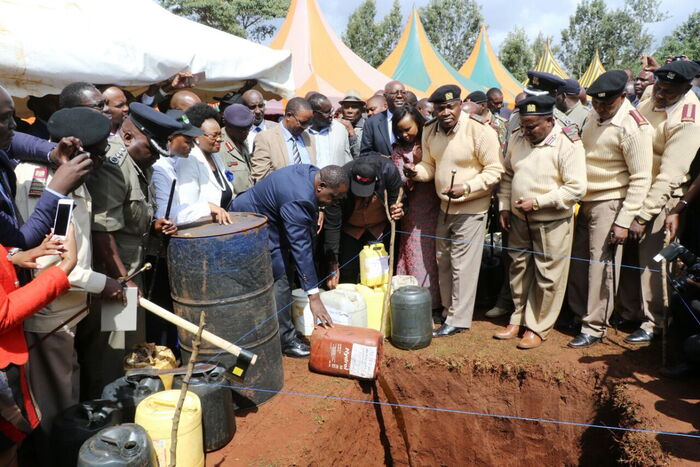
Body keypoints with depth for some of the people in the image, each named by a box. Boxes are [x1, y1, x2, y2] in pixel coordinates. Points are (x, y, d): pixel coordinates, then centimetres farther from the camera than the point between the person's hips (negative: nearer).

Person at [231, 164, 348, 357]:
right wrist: (314, 297, -32)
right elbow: (301, 248, -35)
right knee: (279, 278, -11)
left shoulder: (314, 173, -9)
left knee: (286, 270, 13)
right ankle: (285, 339, 0)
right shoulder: (298, 200, -35)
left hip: (270, 220, 10)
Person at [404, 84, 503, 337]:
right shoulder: (430, 131, 1)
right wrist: (416, 171, -13)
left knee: (462, 265, -2)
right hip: (444, 206, 7)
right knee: (443, 262, 15)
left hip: (471, 208, -7)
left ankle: (459, 319, 12)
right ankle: (448, 310, 32)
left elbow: (495, 169, -15)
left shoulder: (480, 131, -18)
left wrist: (466, 187, -27)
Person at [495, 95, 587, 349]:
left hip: (552, 222, -5)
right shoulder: (517, 139, 2)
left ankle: (537, 328, 19)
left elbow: (576, 188, -18)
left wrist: (537, 202, -21)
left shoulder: (568, 144, -15)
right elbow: (507, 175, 14)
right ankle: (518, 318, 31)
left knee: (547, 276, 4)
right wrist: (504, 206, 7)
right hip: (519, 219, 6)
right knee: (519, 269, 15)